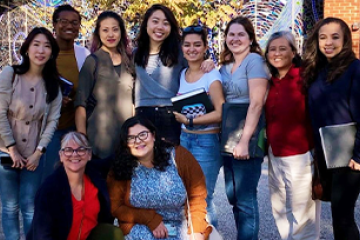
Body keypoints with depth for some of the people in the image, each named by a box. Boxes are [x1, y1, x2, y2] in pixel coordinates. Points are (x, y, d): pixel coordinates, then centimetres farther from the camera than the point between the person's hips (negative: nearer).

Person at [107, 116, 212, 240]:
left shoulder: (179, 156, -7)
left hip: (180, 226, 2)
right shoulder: (120, 168, -5)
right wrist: (151, 219, -13)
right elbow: (116, 207, -2)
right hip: (140, 228, -1)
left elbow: (197, 196, -5)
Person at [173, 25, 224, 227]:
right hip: (184, 139, 6)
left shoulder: (212, 75, -10)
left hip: (207, 142, -6)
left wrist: (189, 120, -17)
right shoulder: (181, 74, 9)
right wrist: (175, 114, -2)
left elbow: (220, 113, -16)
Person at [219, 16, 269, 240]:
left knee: (245, 199, -1)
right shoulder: (225, 66, 13)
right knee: (233, 196, 14)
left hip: (246, 139, -8)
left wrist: (244, 141, -23)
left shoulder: (254, 60, -9)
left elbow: (256, 103, -18)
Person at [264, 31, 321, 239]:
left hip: (301, 156, -6)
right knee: (280, 211, 16)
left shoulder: (304, 77, -10)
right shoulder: (269, 82, 7)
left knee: (302, 214, 3)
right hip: (275, 157, 6)